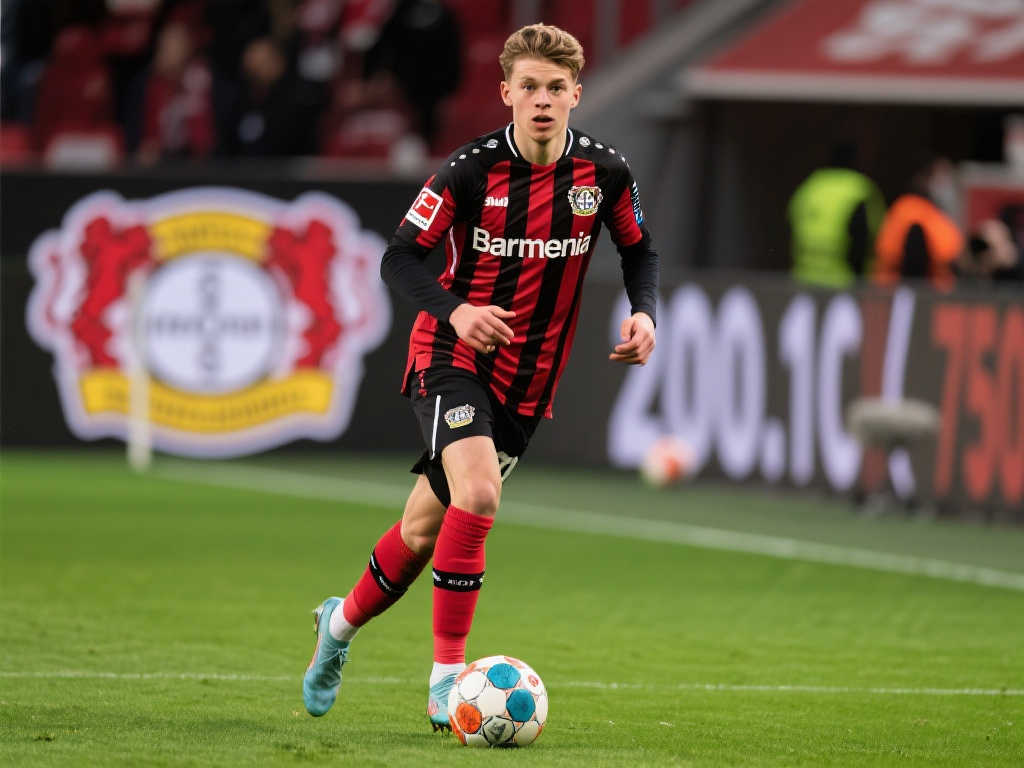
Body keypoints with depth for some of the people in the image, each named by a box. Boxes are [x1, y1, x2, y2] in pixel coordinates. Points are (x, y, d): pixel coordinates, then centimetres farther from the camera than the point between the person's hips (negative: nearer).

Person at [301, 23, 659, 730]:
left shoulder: (604, 173, -5)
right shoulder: (472, 169, -14)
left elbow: (639, 249, 12)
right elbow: (401, 257, -12)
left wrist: (644, 312, -7)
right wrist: (455, 311, -29)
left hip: (528, 382, 4)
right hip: (452, 357, -4)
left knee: (427, 526, 9)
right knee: (477, 495, -27)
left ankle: (343, 623, 36)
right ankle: (447, 678, -19)